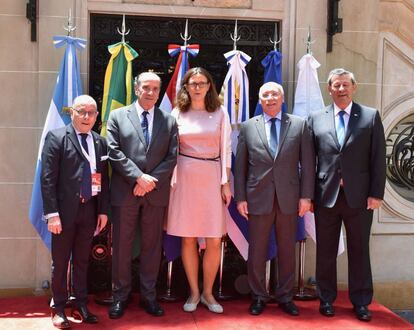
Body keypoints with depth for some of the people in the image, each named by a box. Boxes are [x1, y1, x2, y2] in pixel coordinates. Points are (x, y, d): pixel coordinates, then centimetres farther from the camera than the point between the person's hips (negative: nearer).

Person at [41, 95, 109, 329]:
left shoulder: (100, 142, 7)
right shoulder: (56, 137, -6)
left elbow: (104, 179, 10)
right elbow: (47, 178, -10)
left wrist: (103, 210, 6)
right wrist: (52, 213, -15)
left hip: (90, 210, 4)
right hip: (65, 210, -4)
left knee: (83, 260, 14)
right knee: (60, 261, 7)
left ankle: (81, 305, 26)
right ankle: (59, 308, 20)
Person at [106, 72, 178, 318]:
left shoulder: (169, 121, 9)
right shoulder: (118, 116, 5)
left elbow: (172, 157, 3)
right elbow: (114, 152, -4)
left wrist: (151, 181, -10)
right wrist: (139, 177, -13)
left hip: (156, 193, 2)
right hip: (125, 192, -1)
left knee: (152, 245, 8)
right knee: (122, 246, 5)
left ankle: (149, 296, 19)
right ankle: (121, 296, 18)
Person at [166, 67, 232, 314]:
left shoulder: (220, 113, 6)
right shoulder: (177, 113, 6)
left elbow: (225, 148, 4)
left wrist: (225, 182, -1)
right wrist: (171, 180, 1)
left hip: (212, 178, 0)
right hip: (184, 178, 0)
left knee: (214, 241, -1)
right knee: (188, 239, 4)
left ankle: (208, 292, 16)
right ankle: (194, 292, 19)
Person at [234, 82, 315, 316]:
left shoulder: (299, 125, 5)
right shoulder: (248, 127, 6)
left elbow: (307, 163, 2)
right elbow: (240, 165, 5)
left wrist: (306, 196, -3)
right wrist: (240, 197, -1)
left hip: (289, 198, 0)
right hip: (258, 198, 0)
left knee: (287, 251, 9)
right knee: (257, 251, 6)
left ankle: (285, 297, 23)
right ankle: (259, 297, 21)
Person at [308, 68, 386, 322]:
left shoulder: (371, 117, 4)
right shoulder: (316, 119, 6)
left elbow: (378, 158, 0)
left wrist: (376, 193, -6)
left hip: (359, 196, -1)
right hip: (326, 195, 1)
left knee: (359, 250, 8)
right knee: (326, 251, 9)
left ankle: (361, 302, 20)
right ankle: (327, 299, 23)